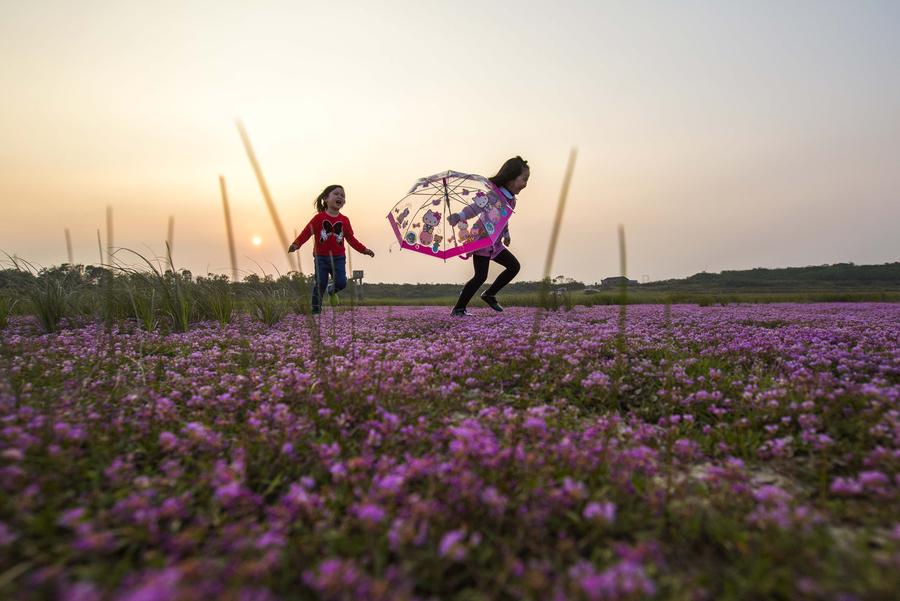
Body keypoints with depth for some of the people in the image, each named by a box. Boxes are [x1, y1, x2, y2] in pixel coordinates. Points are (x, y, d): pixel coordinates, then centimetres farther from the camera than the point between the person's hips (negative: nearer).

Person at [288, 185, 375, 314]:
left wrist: (364, 250, 0)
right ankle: (316, 308, 15)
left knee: (341, 283, -7)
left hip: (338, 258, 2)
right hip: (321, 257, -2)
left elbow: (351, 238, 8)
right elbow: (307, 232, -10)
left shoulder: (345, 220, 3)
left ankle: (331, 289, 29)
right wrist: (296, 244, -25)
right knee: (320, 284, -4)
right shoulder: (319, 218, -6)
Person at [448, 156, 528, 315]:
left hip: (495, 243, 9)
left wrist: (506, 234, 35)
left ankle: (489, 295, 21)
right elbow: (476, 207, -37)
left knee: (514, 266, 11)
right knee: (481, 276, -15)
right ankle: (458, 308, -3)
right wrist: (459, 216, -55)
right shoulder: (493, 194, -22)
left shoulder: (511, 199, 5)